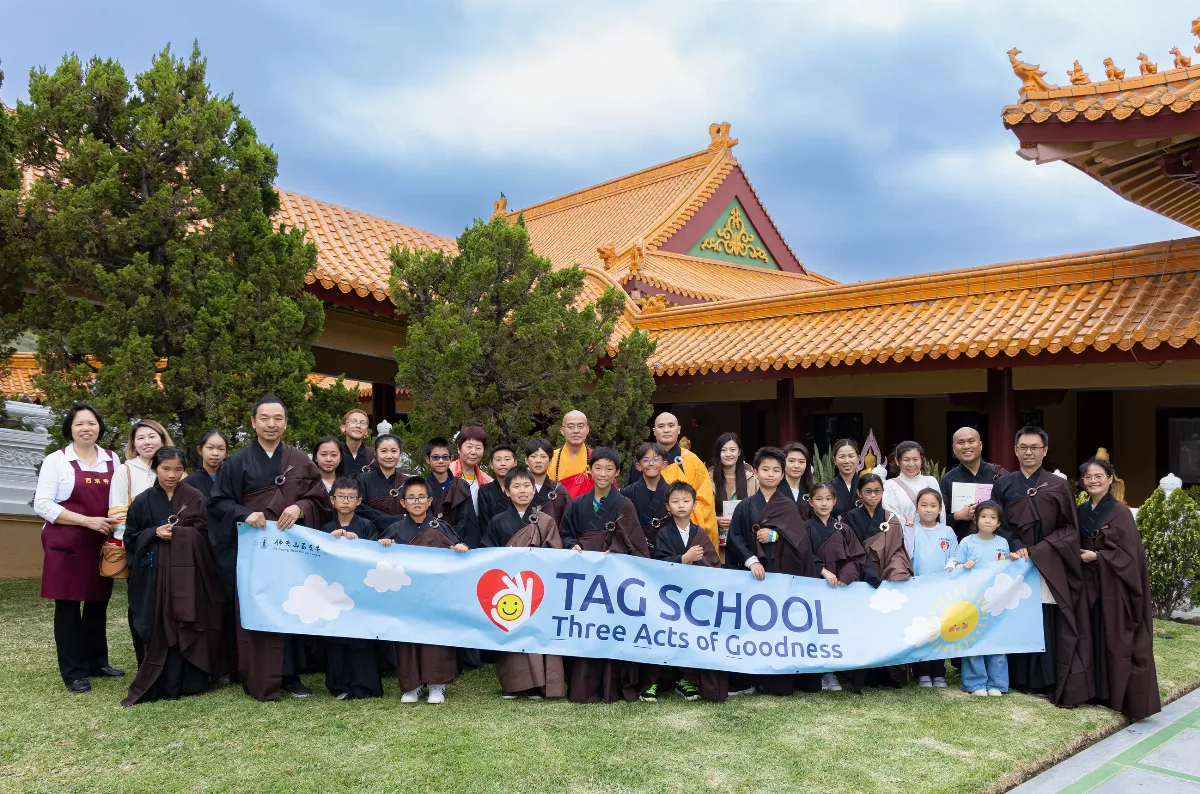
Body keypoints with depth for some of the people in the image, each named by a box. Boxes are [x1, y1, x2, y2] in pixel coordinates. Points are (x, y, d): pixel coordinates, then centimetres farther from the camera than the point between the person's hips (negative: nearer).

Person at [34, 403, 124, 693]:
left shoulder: (112, 460, 9)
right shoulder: (56, 460, -3)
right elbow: (42, 504, -10)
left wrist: (118, 523, -5)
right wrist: (87, 521, -17)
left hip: (102, 544, 4)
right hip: (66, 544, -4)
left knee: (98, 603, 10)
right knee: (68, 605, 1)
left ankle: (97, 662, 23)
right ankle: (74, 672, 9)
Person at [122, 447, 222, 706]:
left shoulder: (195, 498, 3)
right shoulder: (143, 501, 6)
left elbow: (204, 535, 2)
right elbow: (130, 537, 7)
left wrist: (177, 533, -10)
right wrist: (155, 533, -9)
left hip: (188, 572, 0)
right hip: (154, 574, 1)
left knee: (186, 625, -2)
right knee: (158, 628, -1)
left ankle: (186, 682, 7)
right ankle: (157, 685, 8)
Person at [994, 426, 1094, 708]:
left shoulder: (1058, 486, 2)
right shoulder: (1004, 484, 7)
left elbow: (1070, 529, 0)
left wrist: (1037, 552, -11)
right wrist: (1015, 546, -13)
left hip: (1049, 566, -2)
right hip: (1014, 564, 2)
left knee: (1048, 624, -5)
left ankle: (1050, 682, 0)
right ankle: (1019, 678, 13)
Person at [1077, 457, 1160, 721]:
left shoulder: (1121, 513, -9)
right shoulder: (1081, 512, 8)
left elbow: (1129, 554, -12)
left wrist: (1097, 557, -14)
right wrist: (1080, 556, -2)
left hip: (1115, 585, -5)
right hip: (1090, 585, 5)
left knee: (1118, 639, -1)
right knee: (1095, 637, 8)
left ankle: (1124, 697, 8)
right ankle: (1100, 690, 17)